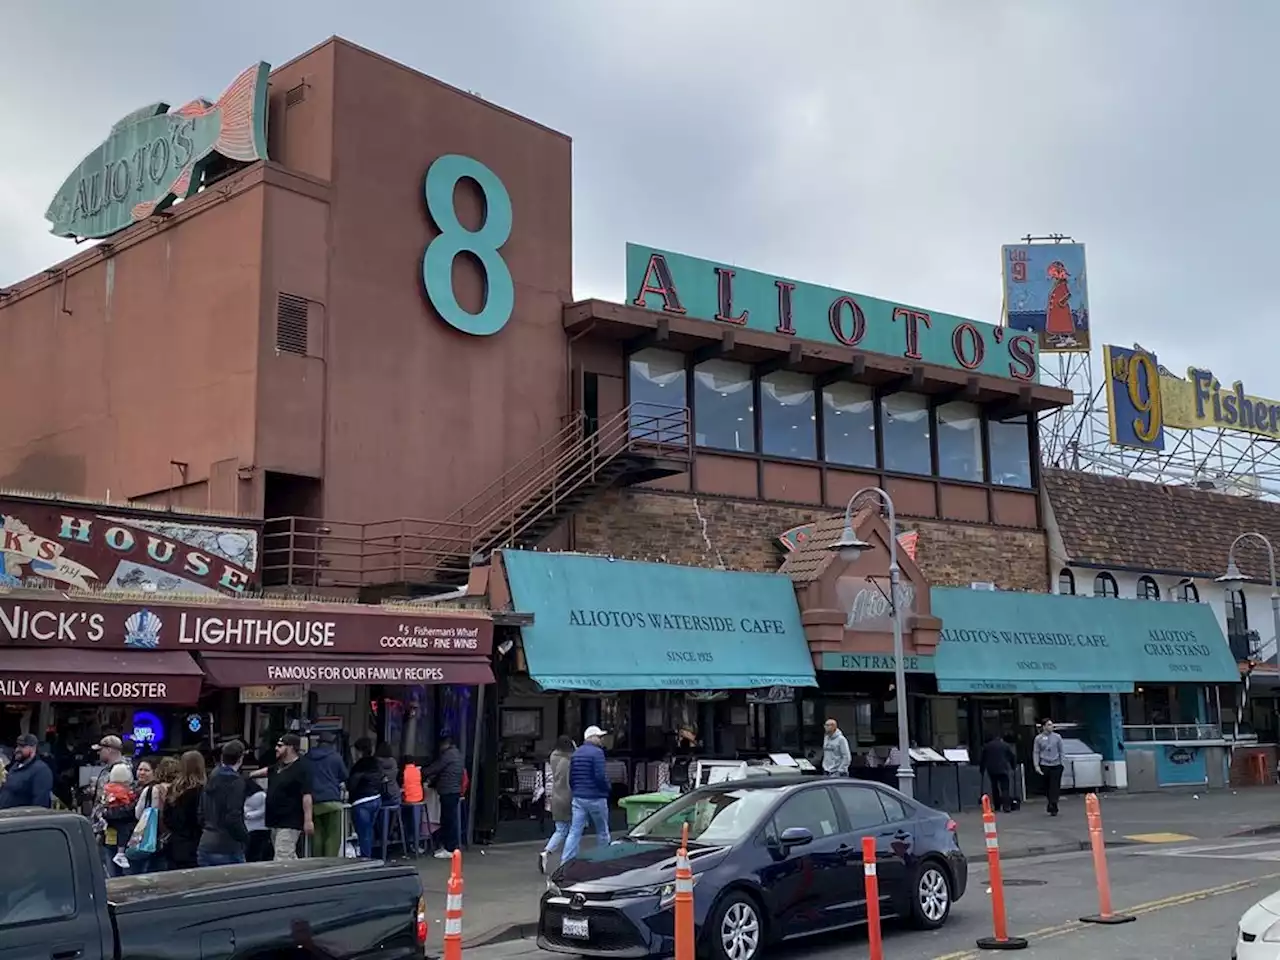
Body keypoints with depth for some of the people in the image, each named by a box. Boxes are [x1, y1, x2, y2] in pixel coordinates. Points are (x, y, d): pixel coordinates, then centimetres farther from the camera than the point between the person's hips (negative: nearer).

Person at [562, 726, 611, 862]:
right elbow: (600, 776, -19)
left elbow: (571, 778, 14)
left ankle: (566, 862, -8)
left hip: (578, 799, 6)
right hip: (595, 798, -6)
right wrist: (606, 788, -2)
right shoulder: (597, 752, -12)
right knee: (602, 832, 11)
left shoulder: (576, 753, 12)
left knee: (574, 832, 1)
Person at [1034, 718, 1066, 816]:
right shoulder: (1038, 738, 2)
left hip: (1056, 765, 0)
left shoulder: (1057, 737, 4)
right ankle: (1052, 805, 24)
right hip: (1044, 765, 0)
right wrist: (1036, 766, -6)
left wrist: (1062, 763, 3)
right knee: (1047, 787, 6)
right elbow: (1036, 752, 2)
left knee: (1055, 787, -7)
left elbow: (1061, 751, 9)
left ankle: (1052, 807, -6)